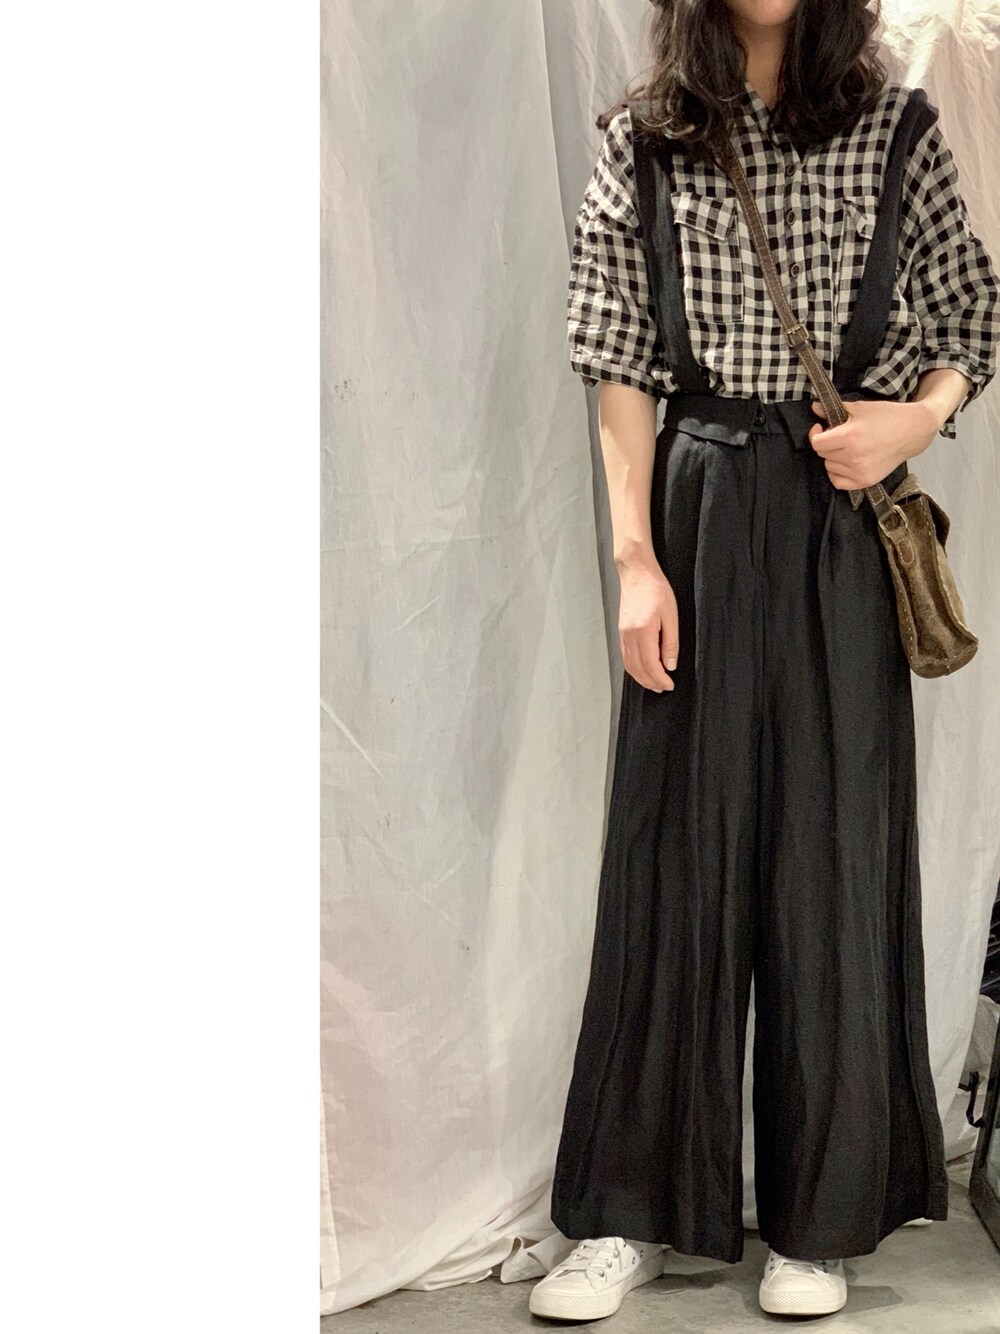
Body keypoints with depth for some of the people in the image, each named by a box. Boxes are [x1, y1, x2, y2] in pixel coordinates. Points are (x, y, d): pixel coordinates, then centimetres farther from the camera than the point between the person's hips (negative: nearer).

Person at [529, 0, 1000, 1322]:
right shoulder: (643, 143, 5)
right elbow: (623, 368, 2)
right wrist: (636, 558, -5)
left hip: (838, 519, 0)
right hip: (700, 511, 0)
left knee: (833, 847, 2)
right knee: (676, 848, 2)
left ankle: (821, 1221, 12)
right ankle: (633, 1211, 10)